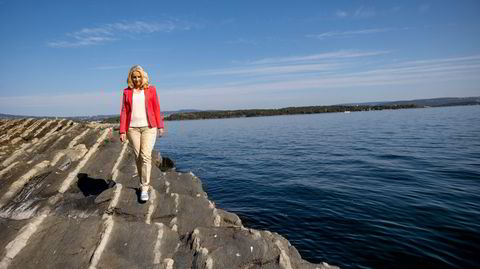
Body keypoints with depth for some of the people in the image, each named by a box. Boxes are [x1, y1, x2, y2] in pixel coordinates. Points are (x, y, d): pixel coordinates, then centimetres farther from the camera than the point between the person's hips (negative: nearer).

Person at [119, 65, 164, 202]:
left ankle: (144, 189, -5)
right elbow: (124, 112, 6)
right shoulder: (127, 92, 8)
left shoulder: (151, 89, 5)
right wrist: (122, 131, 0)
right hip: (132, 128, 2)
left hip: (149, 127, -2)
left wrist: (160, 126, 3)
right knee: (138, 157, 7)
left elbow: (156, 108, 6)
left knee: (146, 156, -10)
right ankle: (144, 183, 23)